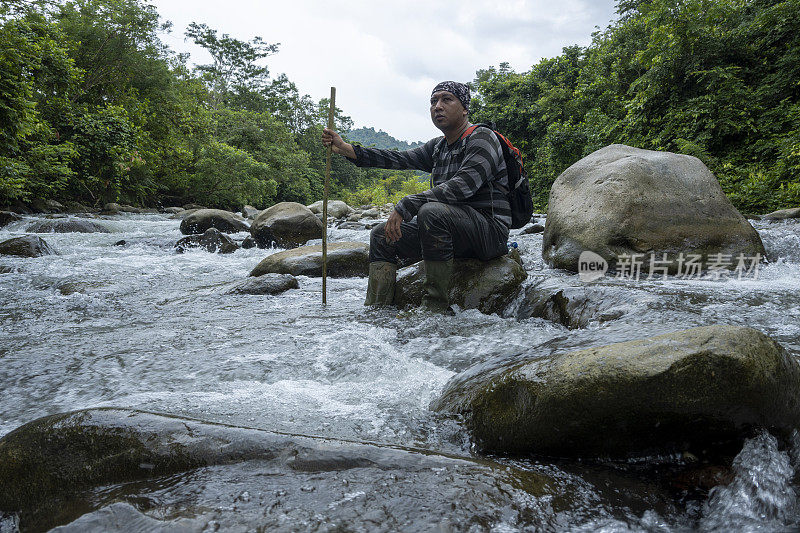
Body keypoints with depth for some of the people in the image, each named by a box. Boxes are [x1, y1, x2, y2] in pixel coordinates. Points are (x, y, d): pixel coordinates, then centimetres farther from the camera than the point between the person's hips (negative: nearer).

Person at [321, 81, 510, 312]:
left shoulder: (482, 138, -9)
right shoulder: (438, 147, 17)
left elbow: (463, 186, -25)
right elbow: (400, 158, 7)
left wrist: (405, 207, -27)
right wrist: (346, 148, -2)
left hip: (489, 228, -8)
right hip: (449, 230, 9)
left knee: (431, 211, -36)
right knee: (382, 235, 4)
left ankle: (434, 308, -27)